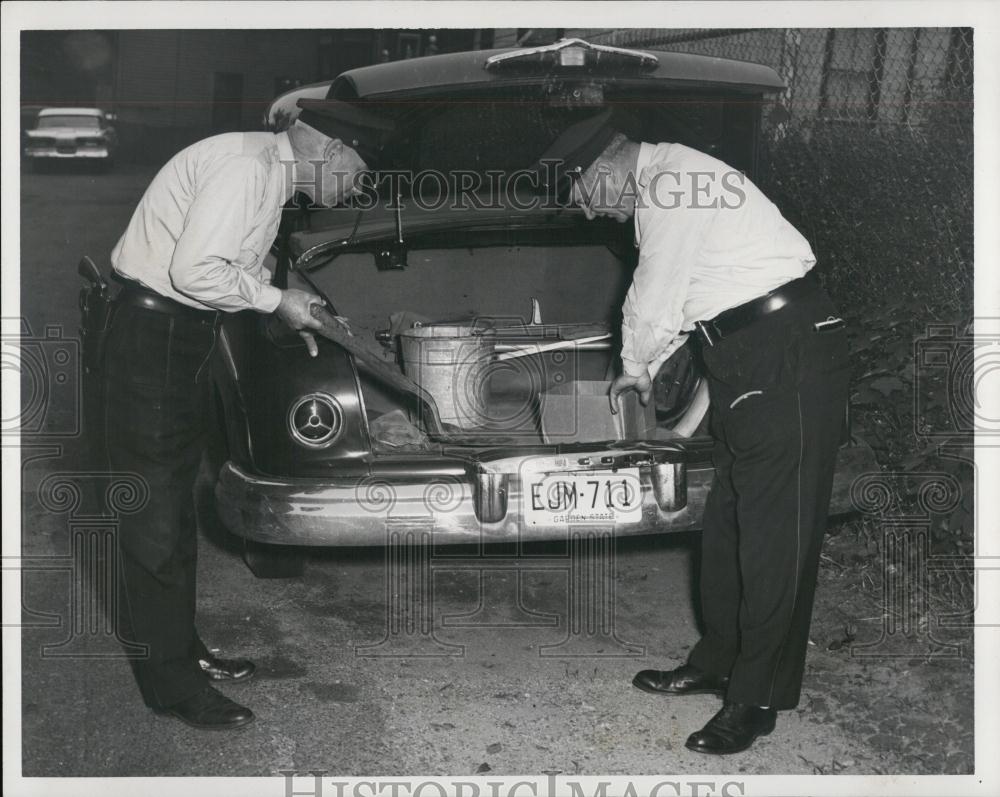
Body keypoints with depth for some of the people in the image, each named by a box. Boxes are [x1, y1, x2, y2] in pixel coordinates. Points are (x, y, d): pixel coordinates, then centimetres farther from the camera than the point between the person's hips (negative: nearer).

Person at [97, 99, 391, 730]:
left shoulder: (269, 170, 11)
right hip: (153, 338, -10)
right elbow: (195, 272, -26)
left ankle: (182, 648, 30)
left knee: (175, 505, 17)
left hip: (185, 340, 10)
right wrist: (277, 300, -14)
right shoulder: (245, 168, -20)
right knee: (154, 513, -2)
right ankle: (170, 682, 7)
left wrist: (289, 304, 9)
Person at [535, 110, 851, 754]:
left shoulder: (670, 182, -15)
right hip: (743, 361, 10)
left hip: (789, 356, -10)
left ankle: (758, 698, 2)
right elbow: (671, 301, 26)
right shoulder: (665, 185, 16)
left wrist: (635, 370, 5)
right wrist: (645, 370, 29)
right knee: (727, 519, 15)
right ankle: (719, 661, 27)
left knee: (775, 531, -5)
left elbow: (654, 303, -13)